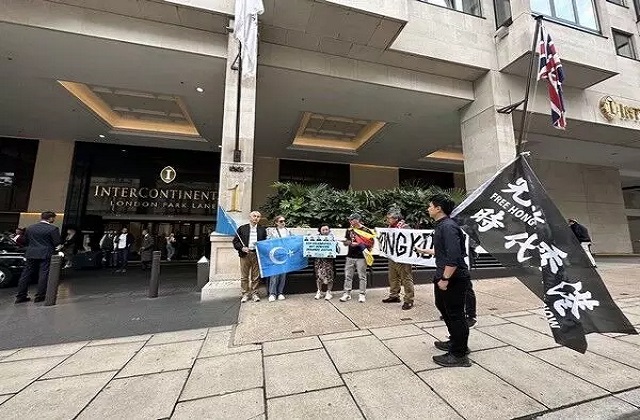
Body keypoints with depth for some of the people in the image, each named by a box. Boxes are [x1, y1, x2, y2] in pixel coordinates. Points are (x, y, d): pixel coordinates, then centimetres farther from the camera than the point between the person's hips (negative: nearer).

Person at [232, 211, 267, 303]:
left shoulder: (262, 229, 10)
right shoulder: (242, 228, 7)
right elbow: (235, 241, 4)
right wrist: (242, 248, -11)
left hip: (257, 255, 0)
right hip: (245, 255, 0)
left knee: (256, 276, 6)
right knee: (244, 276, 6)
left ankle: (254, 293, 19)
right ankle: (245, 294, 18)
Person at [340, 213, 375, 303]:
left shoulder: (366, 230, -4)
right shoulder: (349, 230, 9)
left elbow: (372, 241, 0)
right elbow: (345, 242, 13)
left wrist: (368, 251, -11)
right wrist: (350, 243, -7)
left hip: (361, 257, -4)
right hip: (350, 256, 4)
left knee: (362, 277, 4)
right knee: (348, 276, 6)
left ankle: (362, 295, 15)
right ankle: (347, 294, 14)